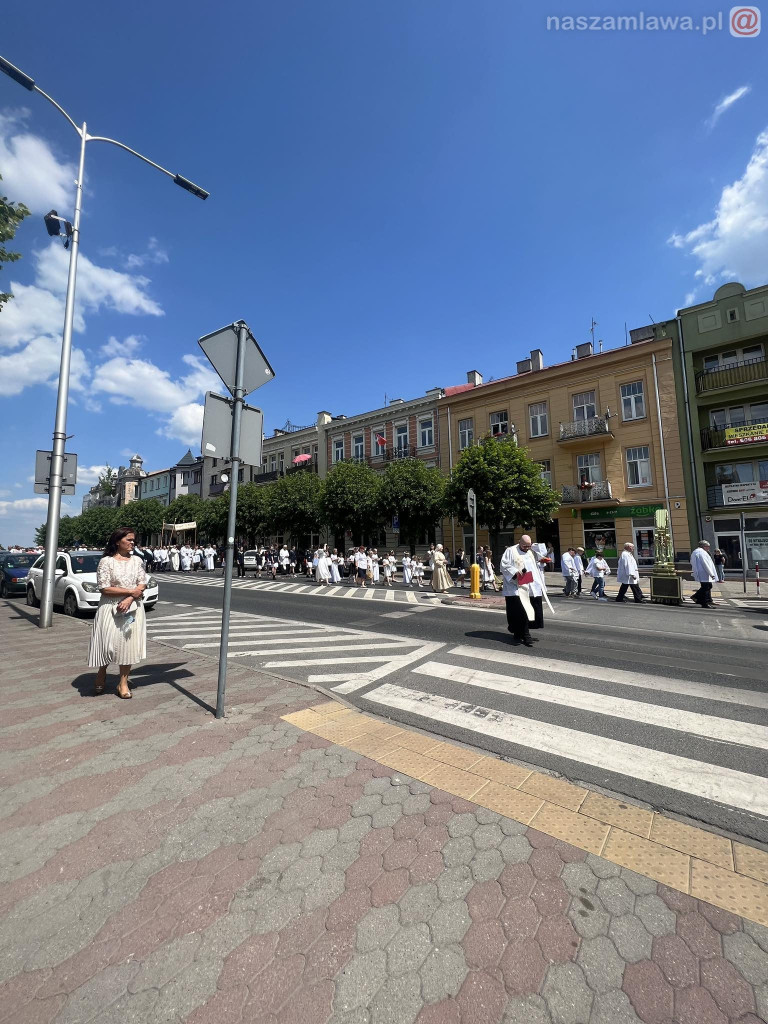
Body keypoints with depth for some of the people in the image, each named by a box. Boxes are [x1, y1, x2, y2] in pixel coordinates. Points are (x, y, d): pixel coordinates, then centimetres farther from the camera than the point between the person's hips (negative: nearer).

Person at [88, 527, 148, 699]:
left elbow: (142, 585, 2)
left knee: (129, 643, 3)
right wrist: (131, 591, -13)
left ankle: (123, 682, 16)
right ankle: (101, 673, 32)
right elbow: (105, 588, -11)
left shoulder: (137, 561, 5)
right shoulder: (106, 562, -6)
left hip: (133, 609, 3)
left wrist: (129, 599, -14)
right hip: (111, 609, -3)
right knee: (108, 642, 0)